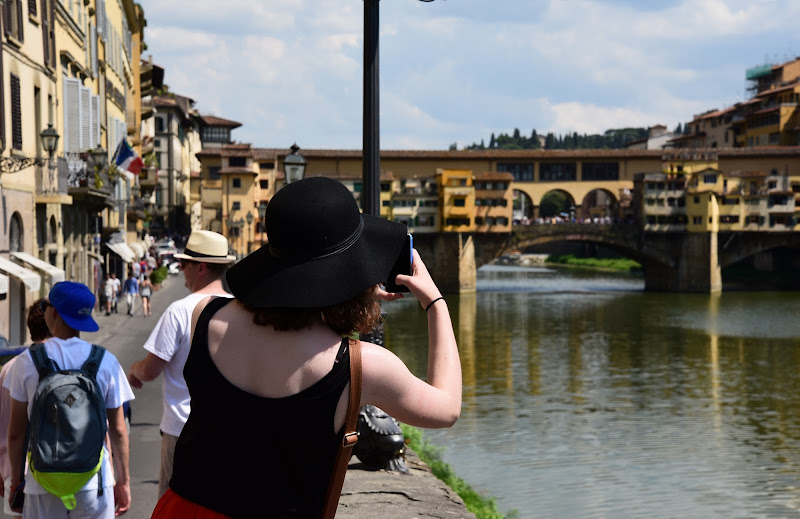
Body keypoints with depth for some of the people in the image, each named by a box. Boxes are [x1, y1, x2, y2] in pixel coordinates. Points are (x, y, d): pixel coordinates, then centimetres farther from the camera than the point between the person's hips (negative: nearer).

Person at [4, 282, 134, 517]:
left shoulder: (27, 362, -3)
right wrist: (123, 480, 11)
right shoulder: (106, 361, -2)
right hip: (93, 481, 0)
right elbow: (118, 430, 1)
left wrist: (16, 479, 14)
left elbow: (16, 432, 1)